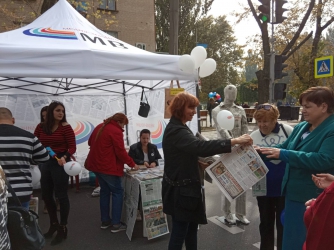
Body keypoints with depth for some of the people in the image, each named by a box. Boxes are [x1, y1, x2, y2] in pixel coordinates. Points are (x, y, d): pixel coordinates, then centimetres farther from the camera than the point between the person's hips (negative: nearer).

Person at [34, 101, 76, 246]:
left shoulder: (66, 127, -9)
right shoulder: (41, 127, 4)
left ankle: (63, 228, 19)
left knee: (61, 195, 2)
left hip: (60, 163, -6)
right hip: (45, 164, 6)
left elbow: (72, 147, -12)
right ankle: (53, 224, 38)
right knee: (46, 195, 16)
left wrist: (65, 157, -28)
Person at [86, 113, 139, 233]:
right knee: (117, 192, 2)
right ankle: (116, 224, 3)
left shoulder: (99, 127, 10)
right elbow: (121, 152, -19)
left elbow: (90, 142, 21)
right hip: (108, 167, -9)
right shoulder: (116, 131, -17)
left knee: (104, 191, 17)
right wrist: (132, 163, -8)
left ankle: (105, 221, 23)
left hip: (96, 164, 9)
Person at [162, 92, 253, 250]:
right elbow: (201, 146, -37)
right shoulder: (176, 131, -23)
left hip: (186, 186, 10)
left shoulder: (178, 128, 11)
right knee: (180, 230, 3)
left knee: (192, 227, 19)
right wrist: (235, 141, -38)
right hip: (180, 189, -10)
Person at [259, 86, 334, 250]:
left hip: (315, 197, -7)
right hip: (294, 193, 8)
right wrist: (261, 150, -4)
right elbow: (285, 148, 13)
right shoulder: (301, 127, 8)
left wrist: (283, 154, -29)